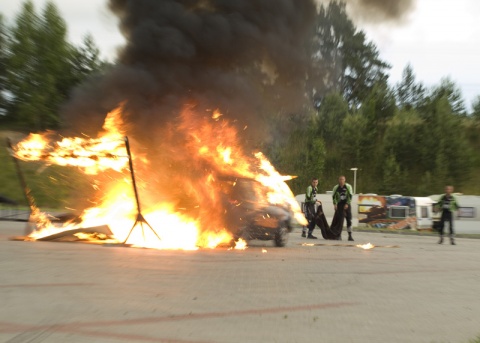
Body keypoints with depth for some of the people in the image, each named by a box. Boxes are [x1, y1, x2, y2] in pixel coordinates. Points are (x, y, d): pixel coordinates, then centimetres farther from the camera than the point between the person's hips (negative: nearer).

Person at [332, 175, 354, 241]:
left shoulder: (348, 187, -5)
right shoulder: (336, 187, -2)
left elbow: (350, 196, -5)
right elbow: (334, 196, 4)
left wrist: (347, 204, -14)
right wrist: (335, 204, -7)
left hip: (347, 204, 0)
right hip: (339, 205, 0)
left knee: (349, 220, -1)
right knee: (339, 221, -1)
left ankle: (350, 236, 4)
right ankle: (339, 235, 8)